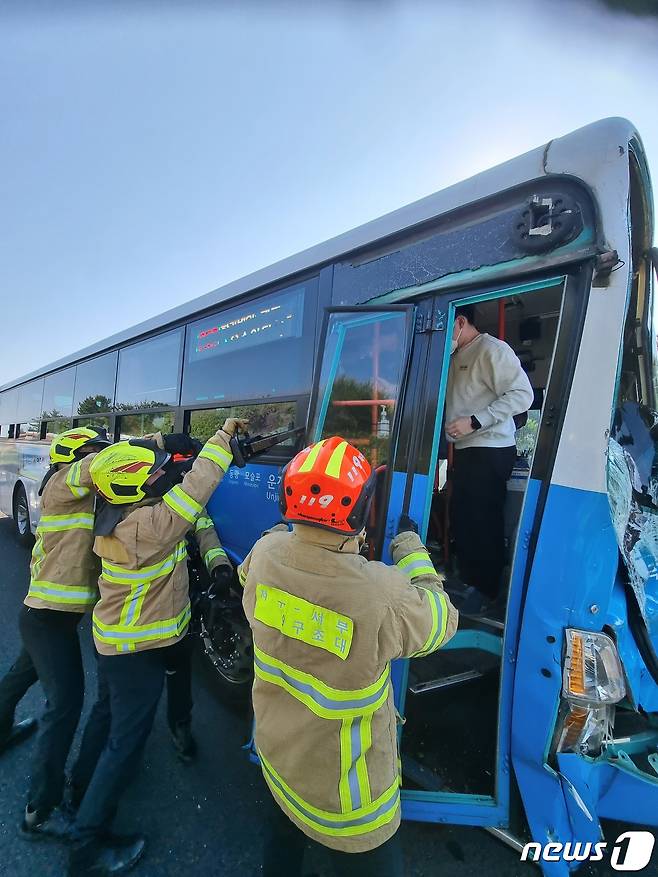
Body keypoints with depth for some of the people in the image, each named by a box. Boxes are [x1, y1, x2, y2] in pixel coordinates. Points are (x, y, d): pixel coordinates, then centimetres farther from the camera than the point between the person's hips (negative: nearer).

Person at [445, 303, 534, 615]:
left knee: (484, 522, -1)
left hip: (490, 451, -9)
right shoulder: (458, 356, 18)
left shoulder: (492, 349, -10)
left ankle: (486, 590, 16)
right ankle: (468, 579, 31)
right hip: (466, 450, 9)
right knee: (460, 517, 14)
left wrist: (474, 422, -21)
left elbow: (522, 394, -18)